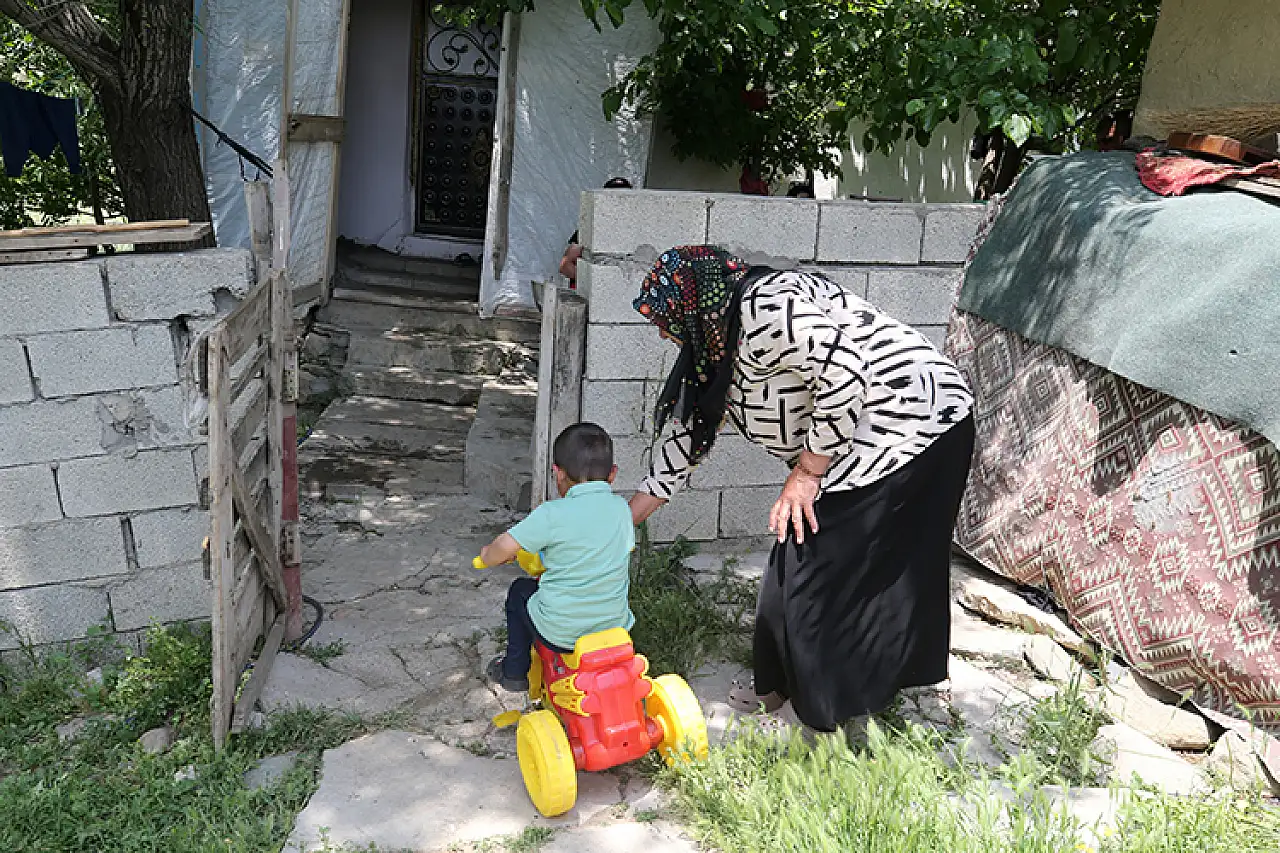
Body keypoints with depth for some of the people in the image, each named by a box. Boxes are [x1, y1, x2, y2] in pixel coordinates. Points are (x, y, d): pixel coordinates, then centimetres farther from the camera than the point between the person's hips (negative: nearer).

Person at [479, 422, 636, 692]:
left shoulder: (553, 514, -16)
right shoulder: (621, 508, -1)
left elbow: (505, 546, -18)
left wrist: (488, 556, 6)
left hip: (559, 633, -4)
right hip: (614, 627, 4)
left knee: (520, 590, 26)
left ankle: (514, 671, 36)